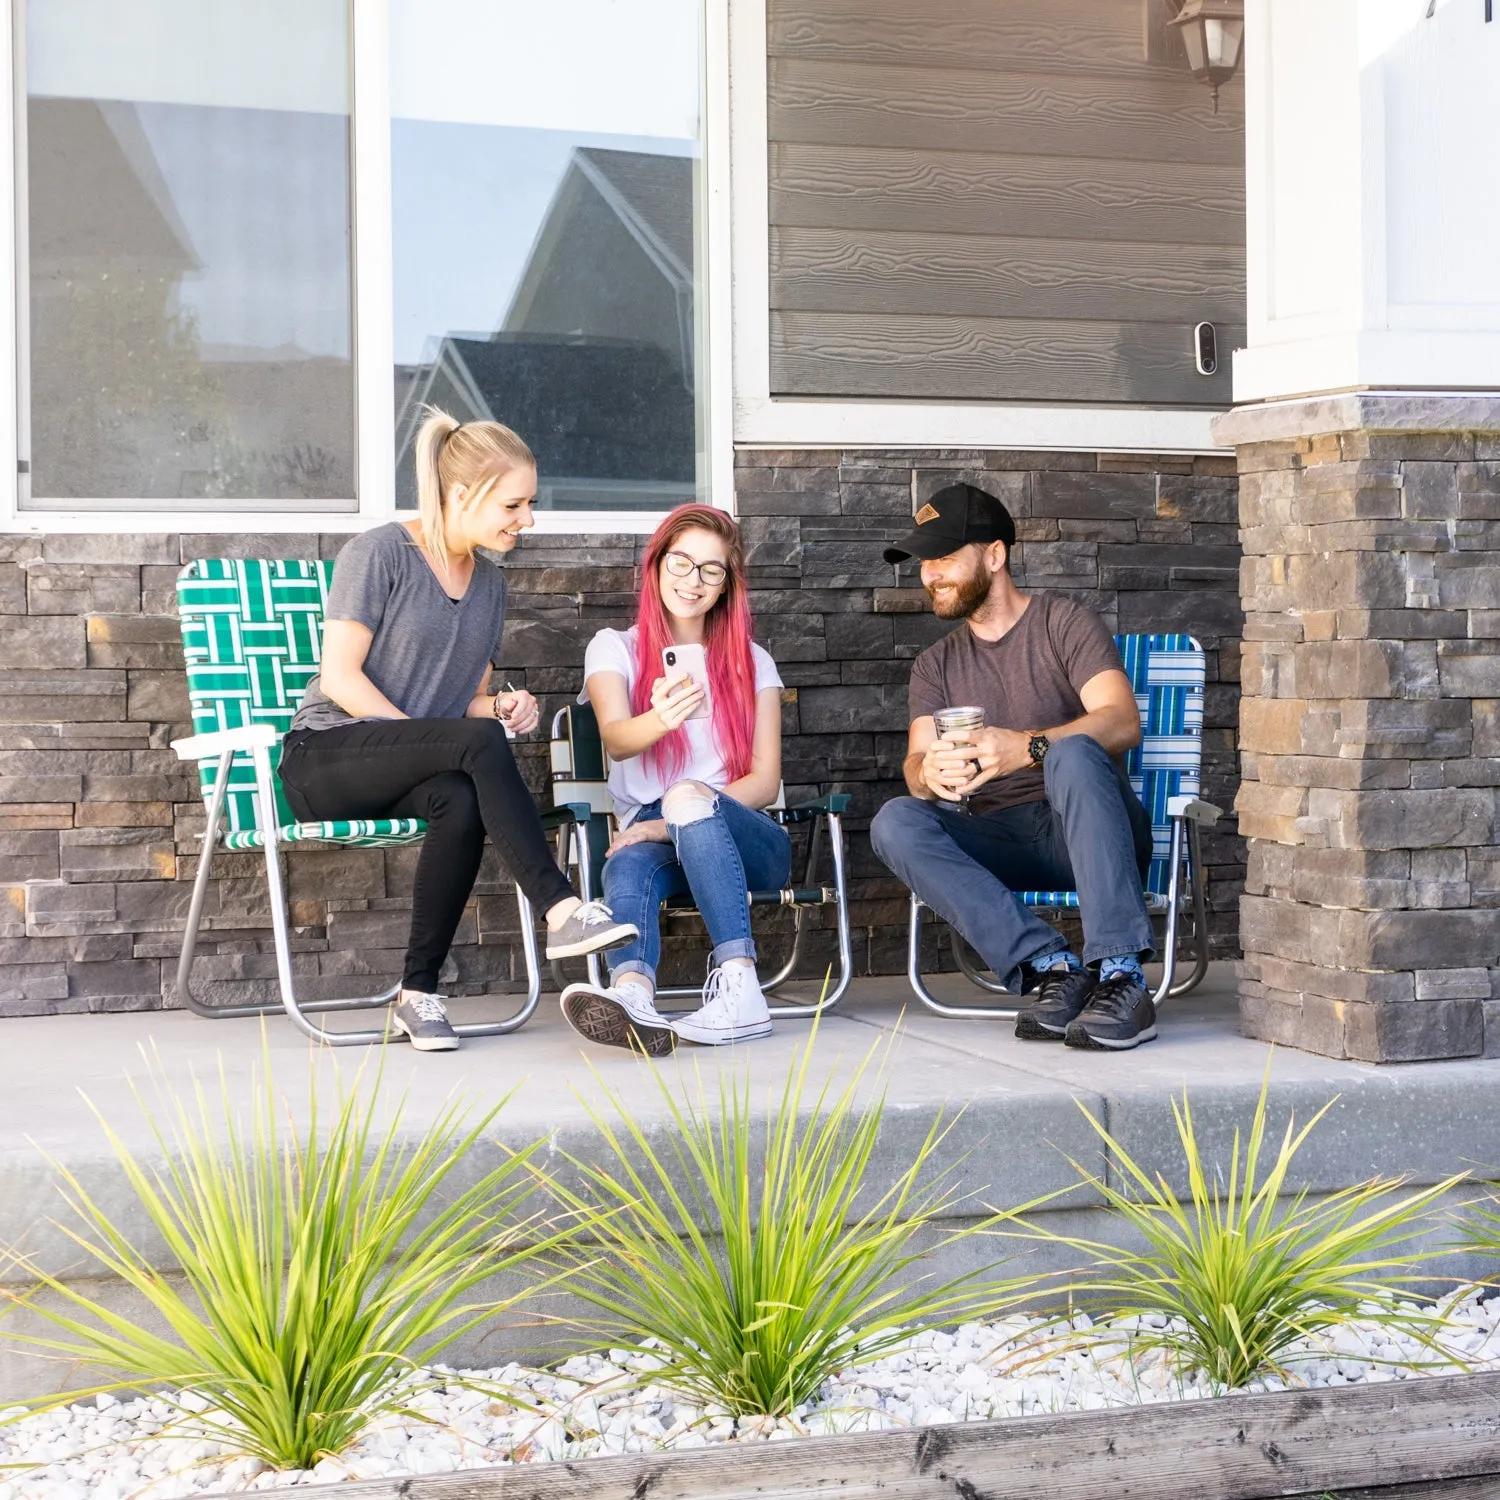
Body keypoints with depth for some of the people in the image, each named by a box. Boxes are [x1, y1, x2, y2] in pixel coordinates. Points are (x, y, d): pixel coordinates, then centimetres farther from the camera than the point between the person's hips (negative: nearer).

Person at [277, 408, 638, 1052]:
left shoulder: (489, 584, 16)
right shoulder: (379, 553, -5)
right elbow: (342, 678, -11)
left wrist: (502, 705, -2)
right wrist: (428, 740, -19)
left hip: (405, 776, 6)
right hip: (322, 760, -5)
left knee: (462, 800, -34)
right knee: (479, 745, -34)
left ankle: (418, 994, -29)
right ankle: (561, 910, -38)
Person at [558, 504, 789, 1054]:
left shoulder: (751, 662, 15)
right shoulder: (615, 648, 11)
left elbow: (765, 780, 4)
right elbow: (616, 739, -11)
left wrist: (684, 815, -13)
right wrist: (659, 719, -36)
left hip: (741, 839, 0)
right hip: (650, 836, 0)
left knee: (687, 797, -34)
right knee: (628, 865, -36)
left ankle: (739, 988, -48)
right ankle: (632, 995, -67)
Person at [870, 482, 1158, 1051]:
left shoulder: (1065, 624, 4)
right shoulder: (936, 665, 18)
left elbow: (1122, 723, -14)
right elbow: (916, 762, 1)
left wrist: (1027, 747, -33)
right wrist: (931, 774, -26)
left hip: (1084, 829, -4)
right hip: (999, 843, 4)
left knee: (1073, 752, -35)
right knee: (895, 822, -24)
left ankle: (1120, 975, -42)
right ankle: (1050, 967, -33)